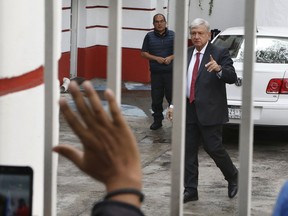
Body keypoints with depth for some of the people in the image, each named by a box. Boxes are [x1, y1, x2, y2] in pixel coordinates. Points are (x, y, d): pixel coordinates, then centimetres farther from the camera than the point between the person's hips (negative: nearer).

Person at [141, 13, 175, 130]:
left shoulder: (172, 35, 5)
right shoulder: (149, 36, 7)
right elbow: (143, 53, 6)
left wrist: (171, 57, -11)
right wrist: (156, 58, -9)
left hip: (171, 72, -2)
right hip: (155, 72, 2)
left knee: (172, 96, -5)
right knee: (156, 98, 6)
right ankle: (157, 120, 15)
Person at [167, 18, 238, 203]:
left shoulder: (220, 54, -6)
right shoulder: (186, 54, 11)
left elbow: (232, 77, -16)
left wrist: (219, 69, -36)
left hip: (210, 111, -6)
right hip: (189, 110, 6)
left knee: (213, 148, -4)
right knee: (188, 151, 6)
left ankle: (233, 176, 23)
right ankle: (190, 190, 13)